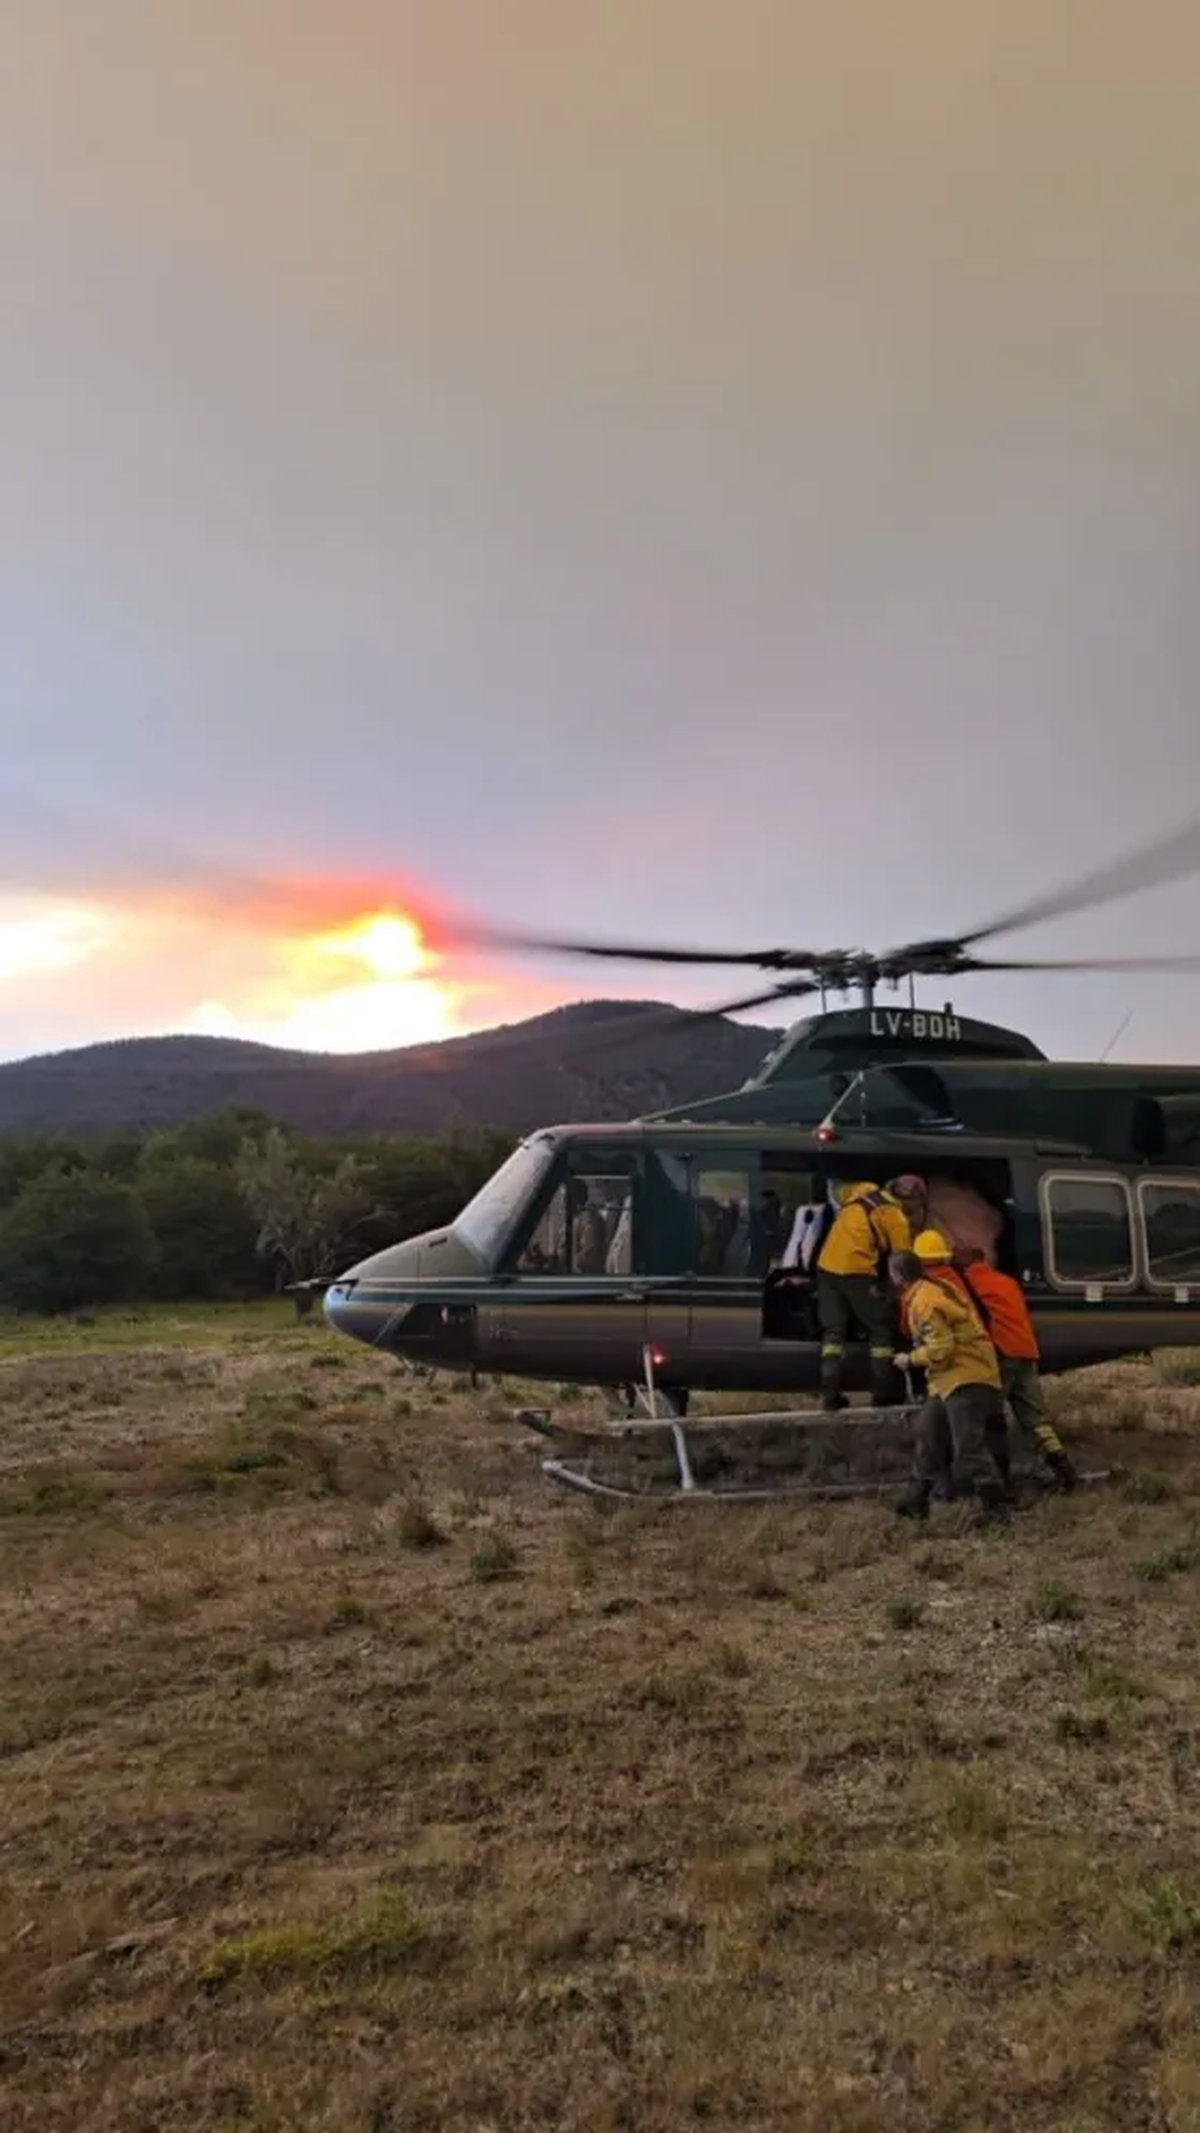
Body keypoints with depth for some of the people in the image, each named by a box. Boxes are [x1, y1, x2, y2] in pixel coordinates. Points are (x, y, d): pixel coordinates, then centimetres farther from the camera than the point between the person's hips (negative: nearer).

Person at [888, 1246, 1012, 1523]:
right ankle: (918, 1498, 22)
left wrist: (910, 1359, -8)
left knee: (969, 1446, -12)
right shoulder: (935, 1288, 11)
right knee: (928, 1433, 15)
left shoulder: (924, 1302, -19)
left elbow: (941, 1349, -22)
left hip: (964, 1378, -11)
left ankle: (996, 1505, -9)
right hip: (955, 1377, 11)